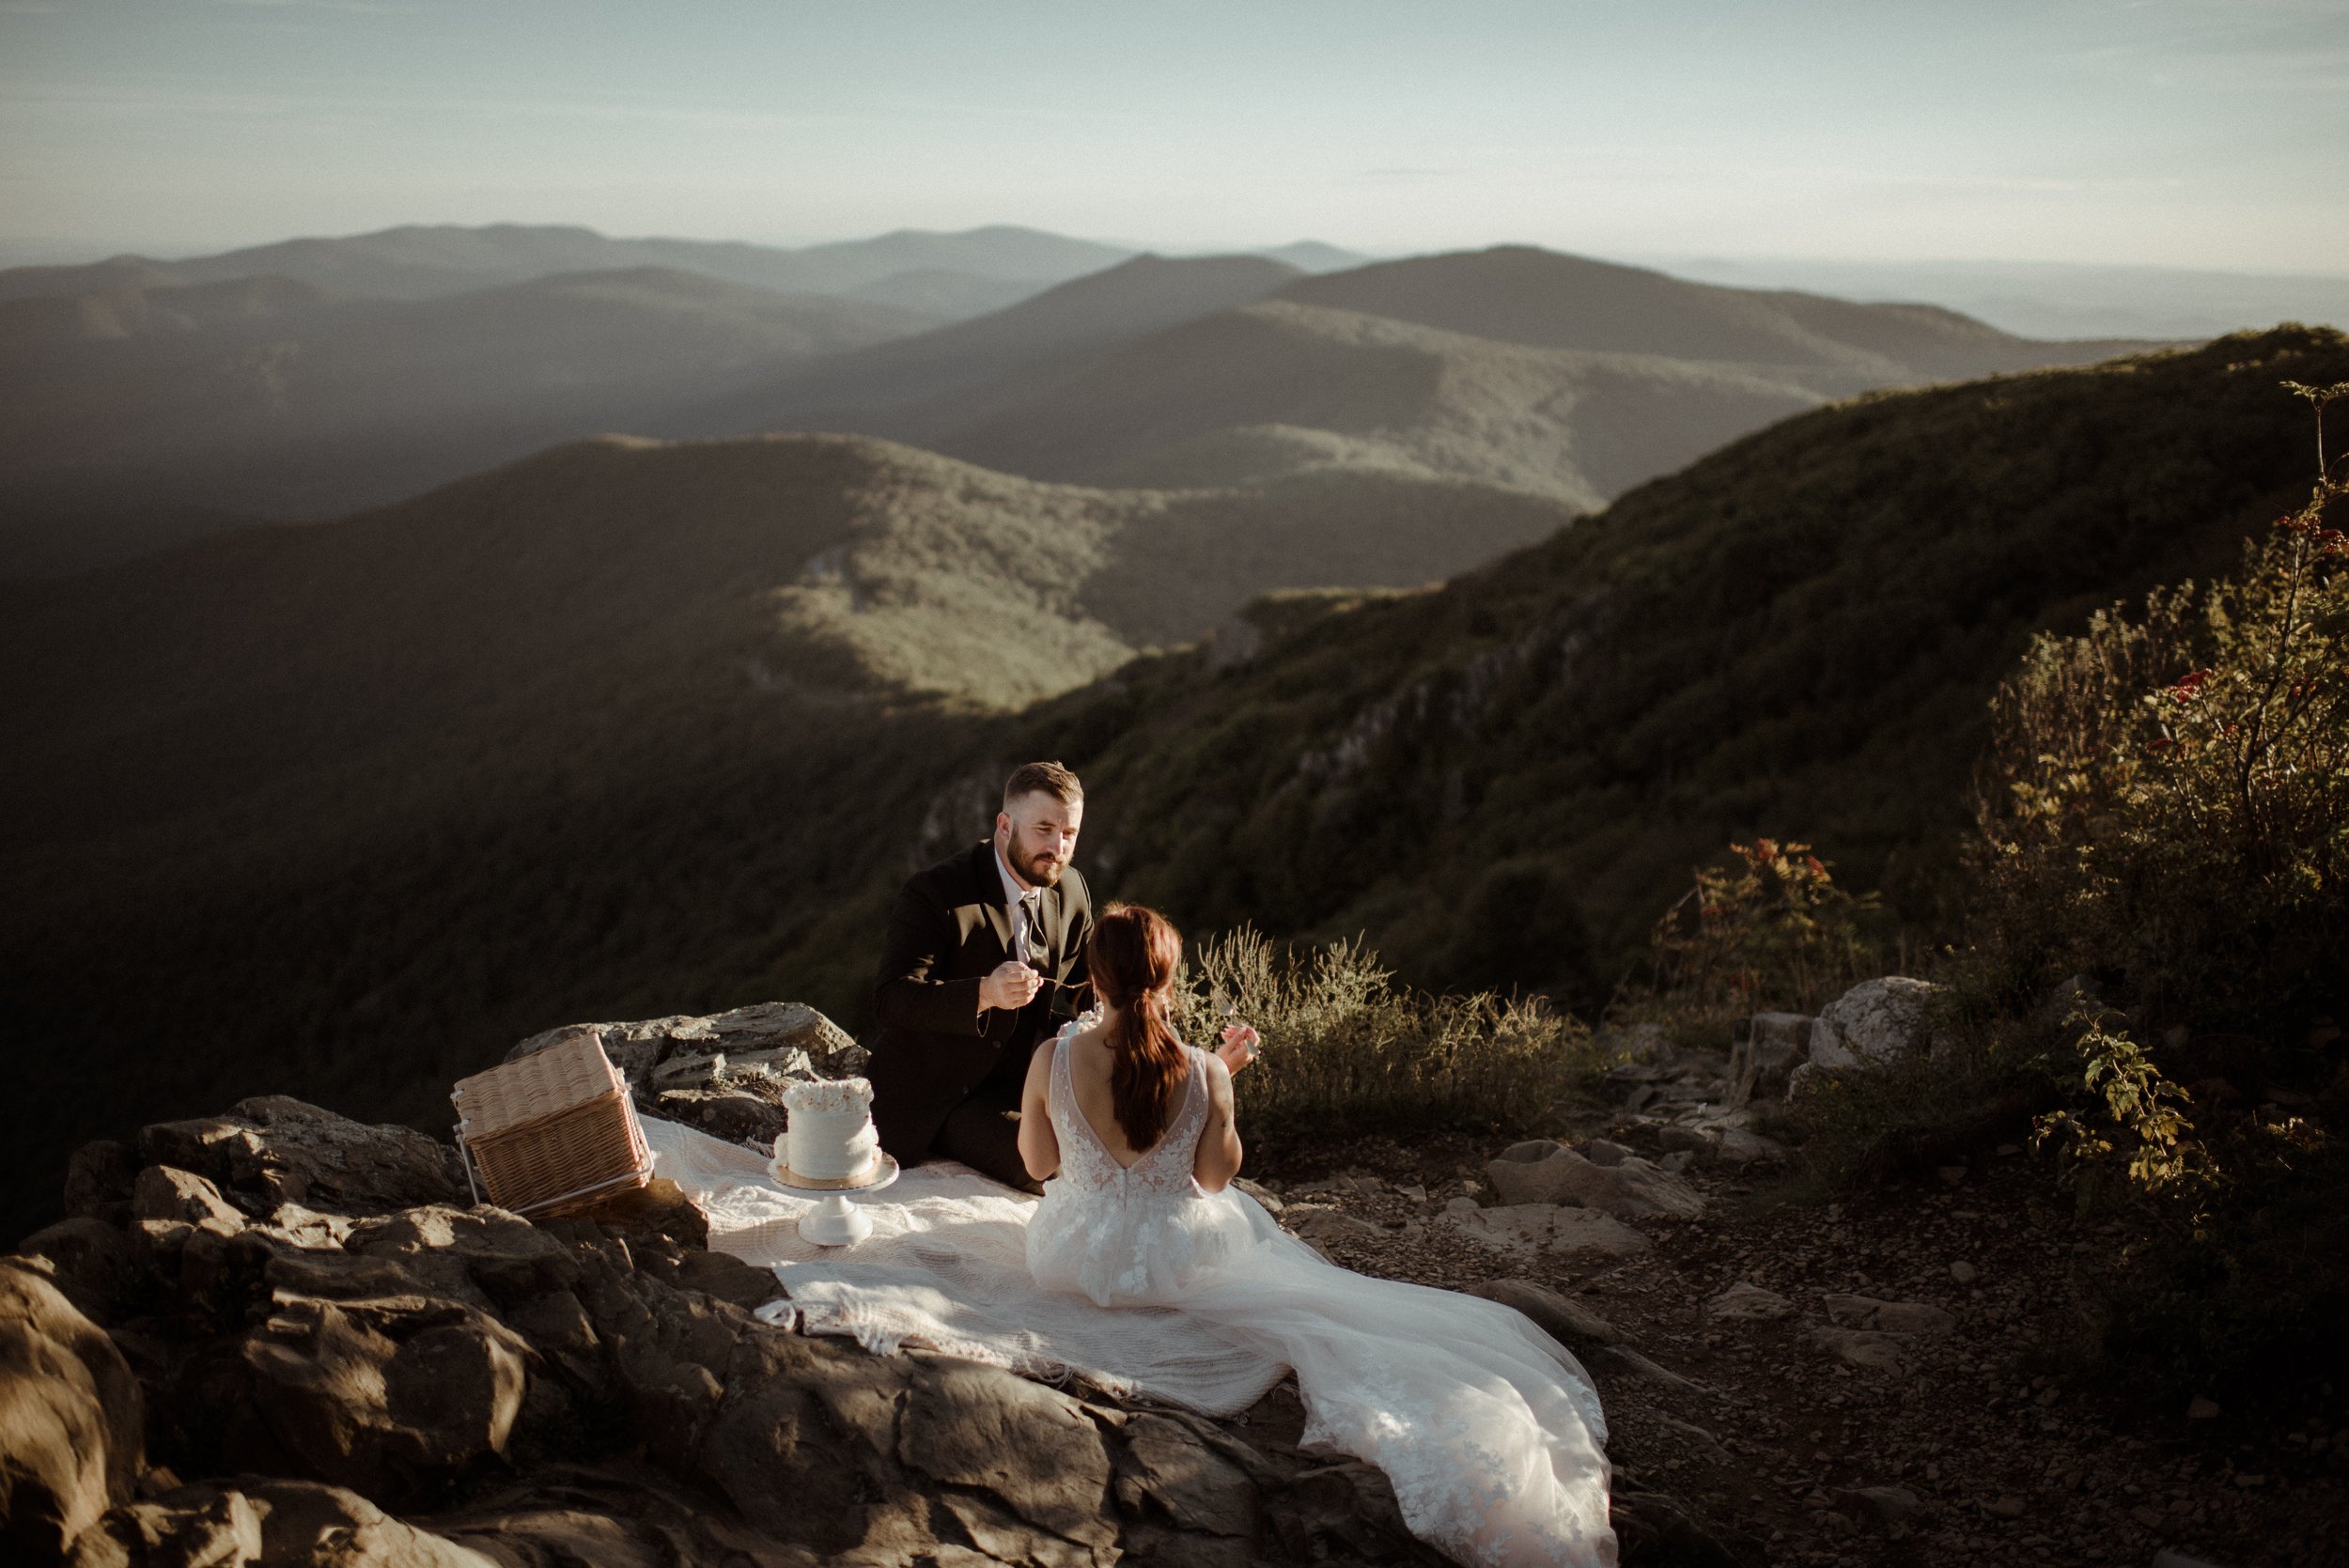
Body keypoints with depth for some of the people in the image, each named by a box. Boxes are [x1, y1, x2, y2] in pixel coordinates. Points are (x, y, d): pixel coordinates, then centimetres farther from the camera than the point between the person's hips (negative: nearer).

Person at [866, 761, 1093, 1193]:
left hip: (1010, 1088, 5)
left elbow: (1078, 987, 15)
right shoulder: (933, 894, -16)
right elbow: (891, 998, -26)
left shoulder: (1071, 890, 2)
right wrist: (985, 994, -40)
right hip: (922, 1091, -4)